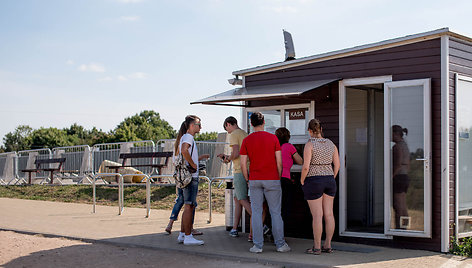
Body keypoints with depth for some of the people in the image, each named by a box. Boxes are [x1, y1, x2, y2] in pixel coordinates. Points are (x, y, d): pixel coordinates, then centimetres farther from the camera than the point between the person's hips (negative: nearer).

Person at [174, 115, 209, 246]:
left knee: (189, 206, 14)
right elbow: (184, 150, -31)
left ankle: (182, 235, 17)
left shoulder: (184, 137, 21)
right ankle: (188, 237, -5)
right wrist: (193, 164, -21)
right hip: (190, 176, -10)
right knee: (189, 206, -7)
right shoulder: (188, 137, -10)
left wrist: (201, 157, 28)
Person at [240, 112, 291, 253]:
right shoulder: (273, 138, -2)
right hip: (272, 180, -1)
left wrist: (248, 179, 11)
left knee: (256, 212, 5)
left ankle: (258, 245, 4)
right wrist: (279, 178, 10)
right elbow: (279, 162, -2)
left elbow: (243, 164, -1)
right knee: (275, 212, 6)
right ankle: (280, 244, 9)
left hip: (254, 180, 1)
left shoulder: (246, 140, 0)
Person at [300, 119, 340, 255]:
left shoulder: (309, 145, -13)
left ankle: (317, 247, 2)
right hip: (329, 180, 6)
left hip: (313, 182, -6)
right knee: (328, 214, 7)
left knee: (317, 215, -3)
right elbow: (337, 165, 7)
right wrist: (331, 180, 16)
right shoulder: (331, 144, 5)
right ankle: (328, 245, 13)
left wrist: (302, 181, -3)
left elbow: (305, 167, -18)